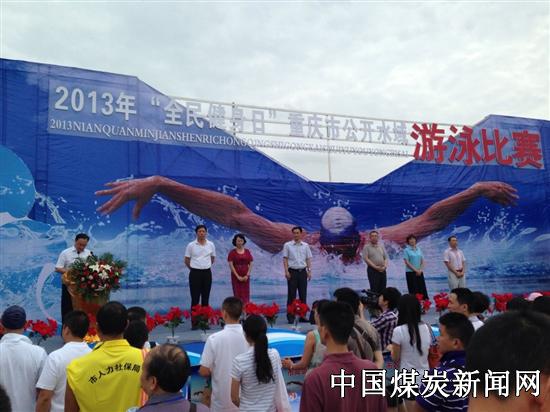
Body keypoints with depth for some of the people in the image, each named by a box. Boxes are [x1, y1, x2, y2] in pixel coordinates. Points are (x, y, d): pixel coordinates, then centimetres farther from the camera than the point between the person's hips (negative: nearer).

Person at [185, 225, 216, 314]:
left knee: (206, 297, 10)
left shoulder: (211, 245, 2)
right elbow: (187, 260, 4)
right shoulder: (191, 245, -5)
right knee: (195, 298, 1)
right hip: (195, 273, -3)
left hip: (207, 273, 3)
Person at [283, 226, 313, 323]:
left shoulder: (305, 245, 8)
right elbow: (285, 259, -2)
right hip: (292, 271, -3)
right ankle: (290, 316, 4)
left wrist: (309, 271, 1)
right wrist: (286, 271, -10)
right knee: (291, 294, -1)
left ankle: (302, 315, 12)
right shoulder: (287, 245, 0)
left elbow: (308, 259, 9)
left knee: (303, 294, 5)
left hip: (302, 271, 3)